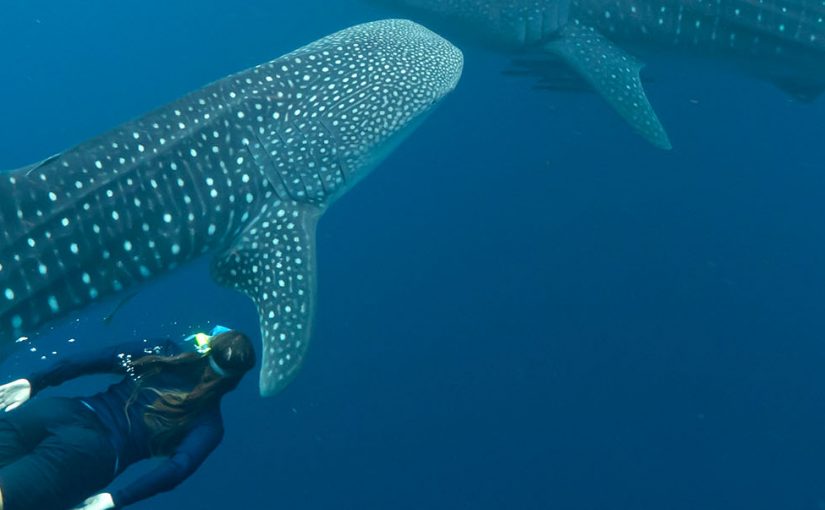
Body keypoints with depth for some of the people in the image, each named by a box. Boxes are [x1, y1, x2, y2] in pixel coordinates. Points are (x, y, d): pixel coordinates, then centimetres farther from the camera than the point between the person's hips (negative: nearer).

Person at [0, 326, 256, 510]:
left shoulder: (167, 353, 16)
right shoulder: (209, 425, 9)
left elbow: (102, 358, 8)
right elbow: (179, 466, -9)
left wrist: (35, 382, 10)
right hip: (99, 448, -3)